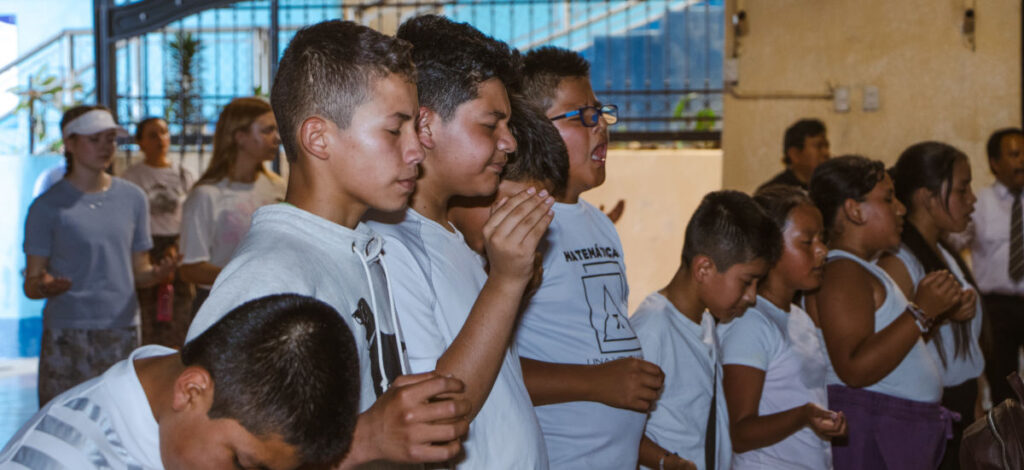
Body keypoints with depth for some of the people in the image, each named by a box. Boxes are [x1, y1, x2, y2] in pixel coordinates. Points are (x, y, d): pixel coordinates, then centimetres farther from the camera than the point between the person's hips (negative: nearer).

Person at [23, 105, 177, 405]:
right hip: (67, 334, -3)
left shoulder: (132, 198, 11)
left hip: (122, 331, 3)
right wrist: (44, 286, -22)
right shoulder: (48, 206, 1)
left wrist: (158, 273, -8)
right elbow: (30, 285, 1)